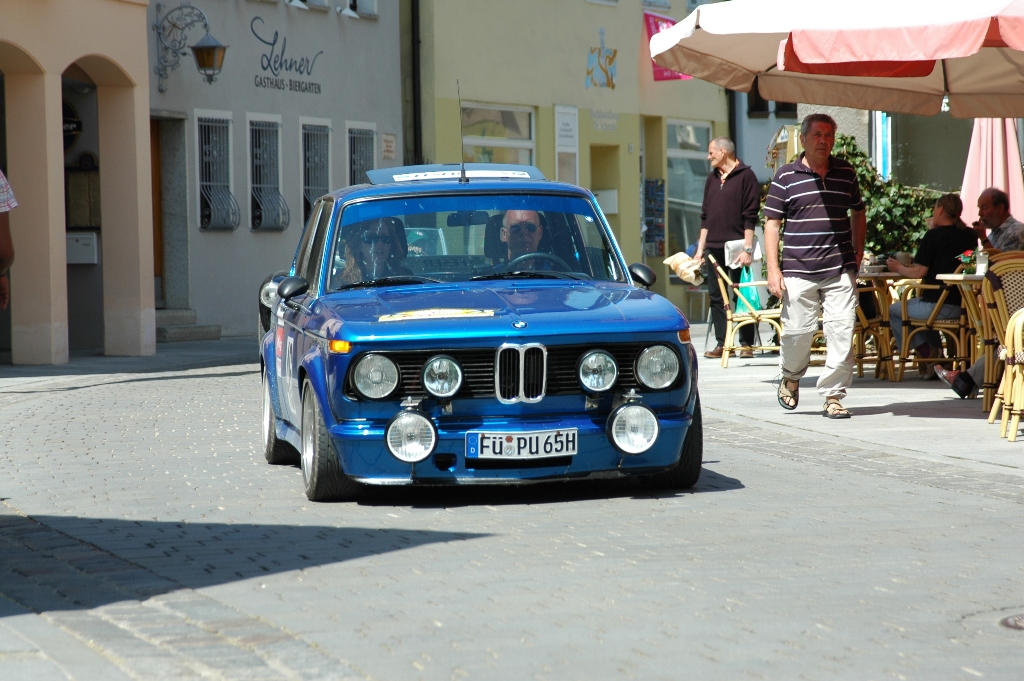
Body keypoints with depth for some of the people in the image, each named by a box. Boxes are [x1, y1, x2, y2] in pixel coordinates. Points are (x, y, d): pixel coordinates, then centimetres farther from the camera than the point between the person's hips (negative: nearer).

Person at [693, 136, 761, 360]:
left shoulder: (745, 176, -4)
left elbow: (750, 217, -9)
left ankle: (746, 343, 2)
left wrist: (747, 249, -15)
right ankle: (721, 343, 7)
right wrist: (700, 247, 14)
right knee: (716, 297, 4)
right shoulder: (712, 179, 17)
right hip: (714, 248, 6)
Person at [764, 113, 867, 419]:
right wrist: (773, 269, -5)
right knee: (797, 331, 3)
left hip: (840, 269, 2)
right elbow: (772, 223, 2)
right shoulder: (786, 176, 2)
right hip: (798, 271, -2)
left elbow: (857, 213, 23)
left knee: (842, 333, -5)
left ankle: (833, 396, 3)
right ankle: (791, 377, 33)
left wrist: (858, 253, 13)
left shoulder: (846, 173, 10)